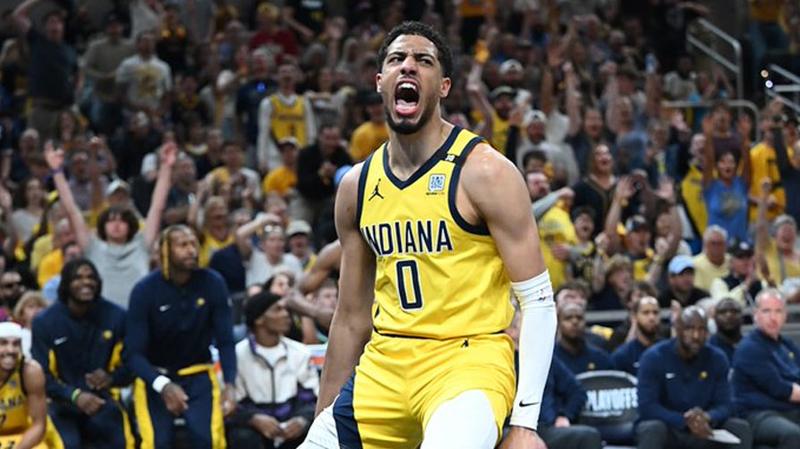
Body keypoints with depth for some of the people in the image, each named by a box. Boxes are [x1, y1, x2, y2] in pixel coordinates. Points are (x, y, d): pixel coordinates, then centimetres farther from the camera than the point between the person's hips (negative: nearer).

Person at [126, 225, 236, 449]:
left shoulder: (212, 283, -12)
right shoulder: (145, 290, -16)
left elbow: (225, 341, -8)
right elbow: (134, 353, -16)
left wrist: (229, 384, -25)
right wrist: (163, 386, -33)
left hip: (198, 374, 1)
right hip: (155, 377, -1)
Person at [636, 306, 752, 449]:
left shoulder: (717, 359, -1)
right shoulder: (654, 357, -12)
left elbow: (724, 404, -5)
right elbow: (647, 407, -20)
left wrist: (707, 417, -31)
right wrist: (685, 421, -34)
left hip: (703, 430, 4)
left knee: (741, 428, -20)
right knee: (653, 429, -36)